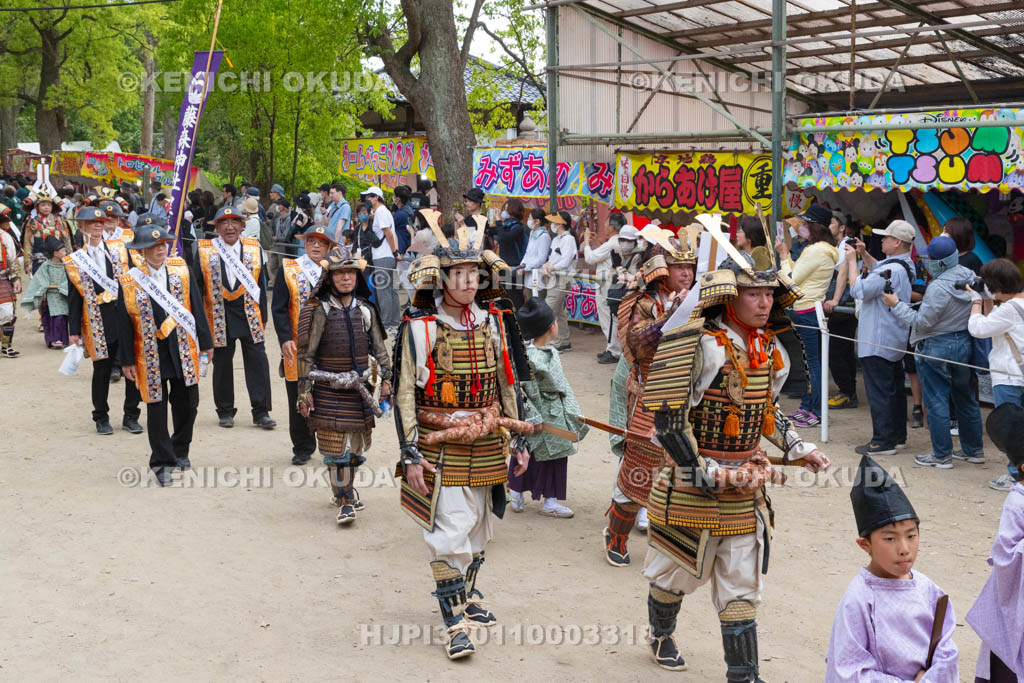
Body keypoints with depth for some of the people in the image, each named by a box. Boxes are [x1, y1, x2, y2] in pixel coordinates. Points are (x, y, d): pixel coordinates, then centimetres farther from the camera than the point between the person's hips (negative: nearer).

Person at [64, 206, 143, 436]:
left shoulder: (119, 248, 7)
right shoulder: (75, 261, 3)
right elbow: (74, 298, 4)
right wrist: (74, 330, 1)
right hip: (98, 323, -1)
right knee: (102, 370, 6)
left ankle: (131, 417, 14)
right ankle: (101, 418, 21)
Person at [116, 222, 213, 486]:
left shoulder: (181, 270, 0)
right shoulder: (129, 282, -6)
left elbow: (196, 307, 5)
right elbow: (124, 324, -2)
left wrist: (205, 343, 5)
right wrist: (127, 360, -1)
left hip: (183, 350, 2)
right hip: (151, 355, -2)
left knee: (187, 403, 10)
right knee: (157, 408, 3)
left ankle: (180, 451, 33)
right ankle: (162, 462, 13)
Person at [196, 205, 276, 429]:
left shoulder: (253, 248, 6)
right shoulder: (205, 251, 0)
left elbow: (260, 284, 9)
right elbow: (198, 285, 3)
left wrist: (262, 316, 6)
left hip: (249, 314, 1)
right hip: (220, 316, -1)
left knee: (258, 362, -3)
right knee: (222, 364, 7)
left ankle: (261, 412, 3)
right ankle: (225, 411, 20)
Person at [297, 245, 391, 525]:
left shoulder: (366, 310, 8)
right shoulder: (319, 310, -4)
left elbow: (379, 347, 14)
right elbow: (306, 352, -4)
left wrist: (385, 378, 7)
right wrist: (304, 389, -7)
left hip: (359, 386, 4)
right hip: (329, 388, -4)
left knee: (356, 444, 9)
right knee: (335, 445, -6)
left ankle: (344, 488, 31)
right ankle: (345, 500, 3)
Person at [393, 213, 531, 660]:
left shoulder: (494, 322, 3)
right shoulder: (420, 327, -11)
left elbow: (510, 384, 11)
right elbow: (404, 393, -9)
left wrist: (517, 439, 10)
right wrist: (410, 454, -12)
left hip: (486, 444, 5)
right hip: (440, 444, -5)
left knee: (478, 526, 18)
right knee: (450, 531, -8)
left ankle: (467, 595, 39)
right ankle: (455, 622, 3)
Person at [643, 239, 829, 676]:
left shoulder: (768, 348, 4)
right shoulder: (699, 345, -20)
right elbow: (668, 421, -21)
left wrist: (797, 448, 12)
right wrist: (706, 476, -20)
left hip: (746, 483, 6)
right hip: (691, 483, -5)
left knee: (742, 584, 8)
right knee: (676, 572, 15)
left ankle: (744, 674, 17)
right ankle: (660, 635, 44)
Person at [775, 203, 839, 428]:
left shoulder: (815, 251, -18)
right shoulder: (826, 250, 14)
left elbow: (791, 280, -14)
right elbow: (798, 274, 17)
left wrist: (783, 255, -4)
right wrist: (787, 255, 12)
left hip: (807, 312, -10)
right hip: (813, 309, 10)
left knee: (812, 362, -5)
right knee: (810, 361, 14)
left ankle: (816, 412, -1)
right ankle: (806, 407, 20)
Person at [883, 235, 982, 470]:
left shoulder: (938, 288, -23)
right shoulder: (969, 277, 1)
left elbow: (922, 322, -18)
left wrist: (896, 305, -10)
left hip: (936, 348, -8)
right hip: (964, 344, 8)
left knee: (936, 402, 2)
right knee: (965, 398, 18)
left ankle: (942, 455, 7)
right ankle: (974, 450, 27)